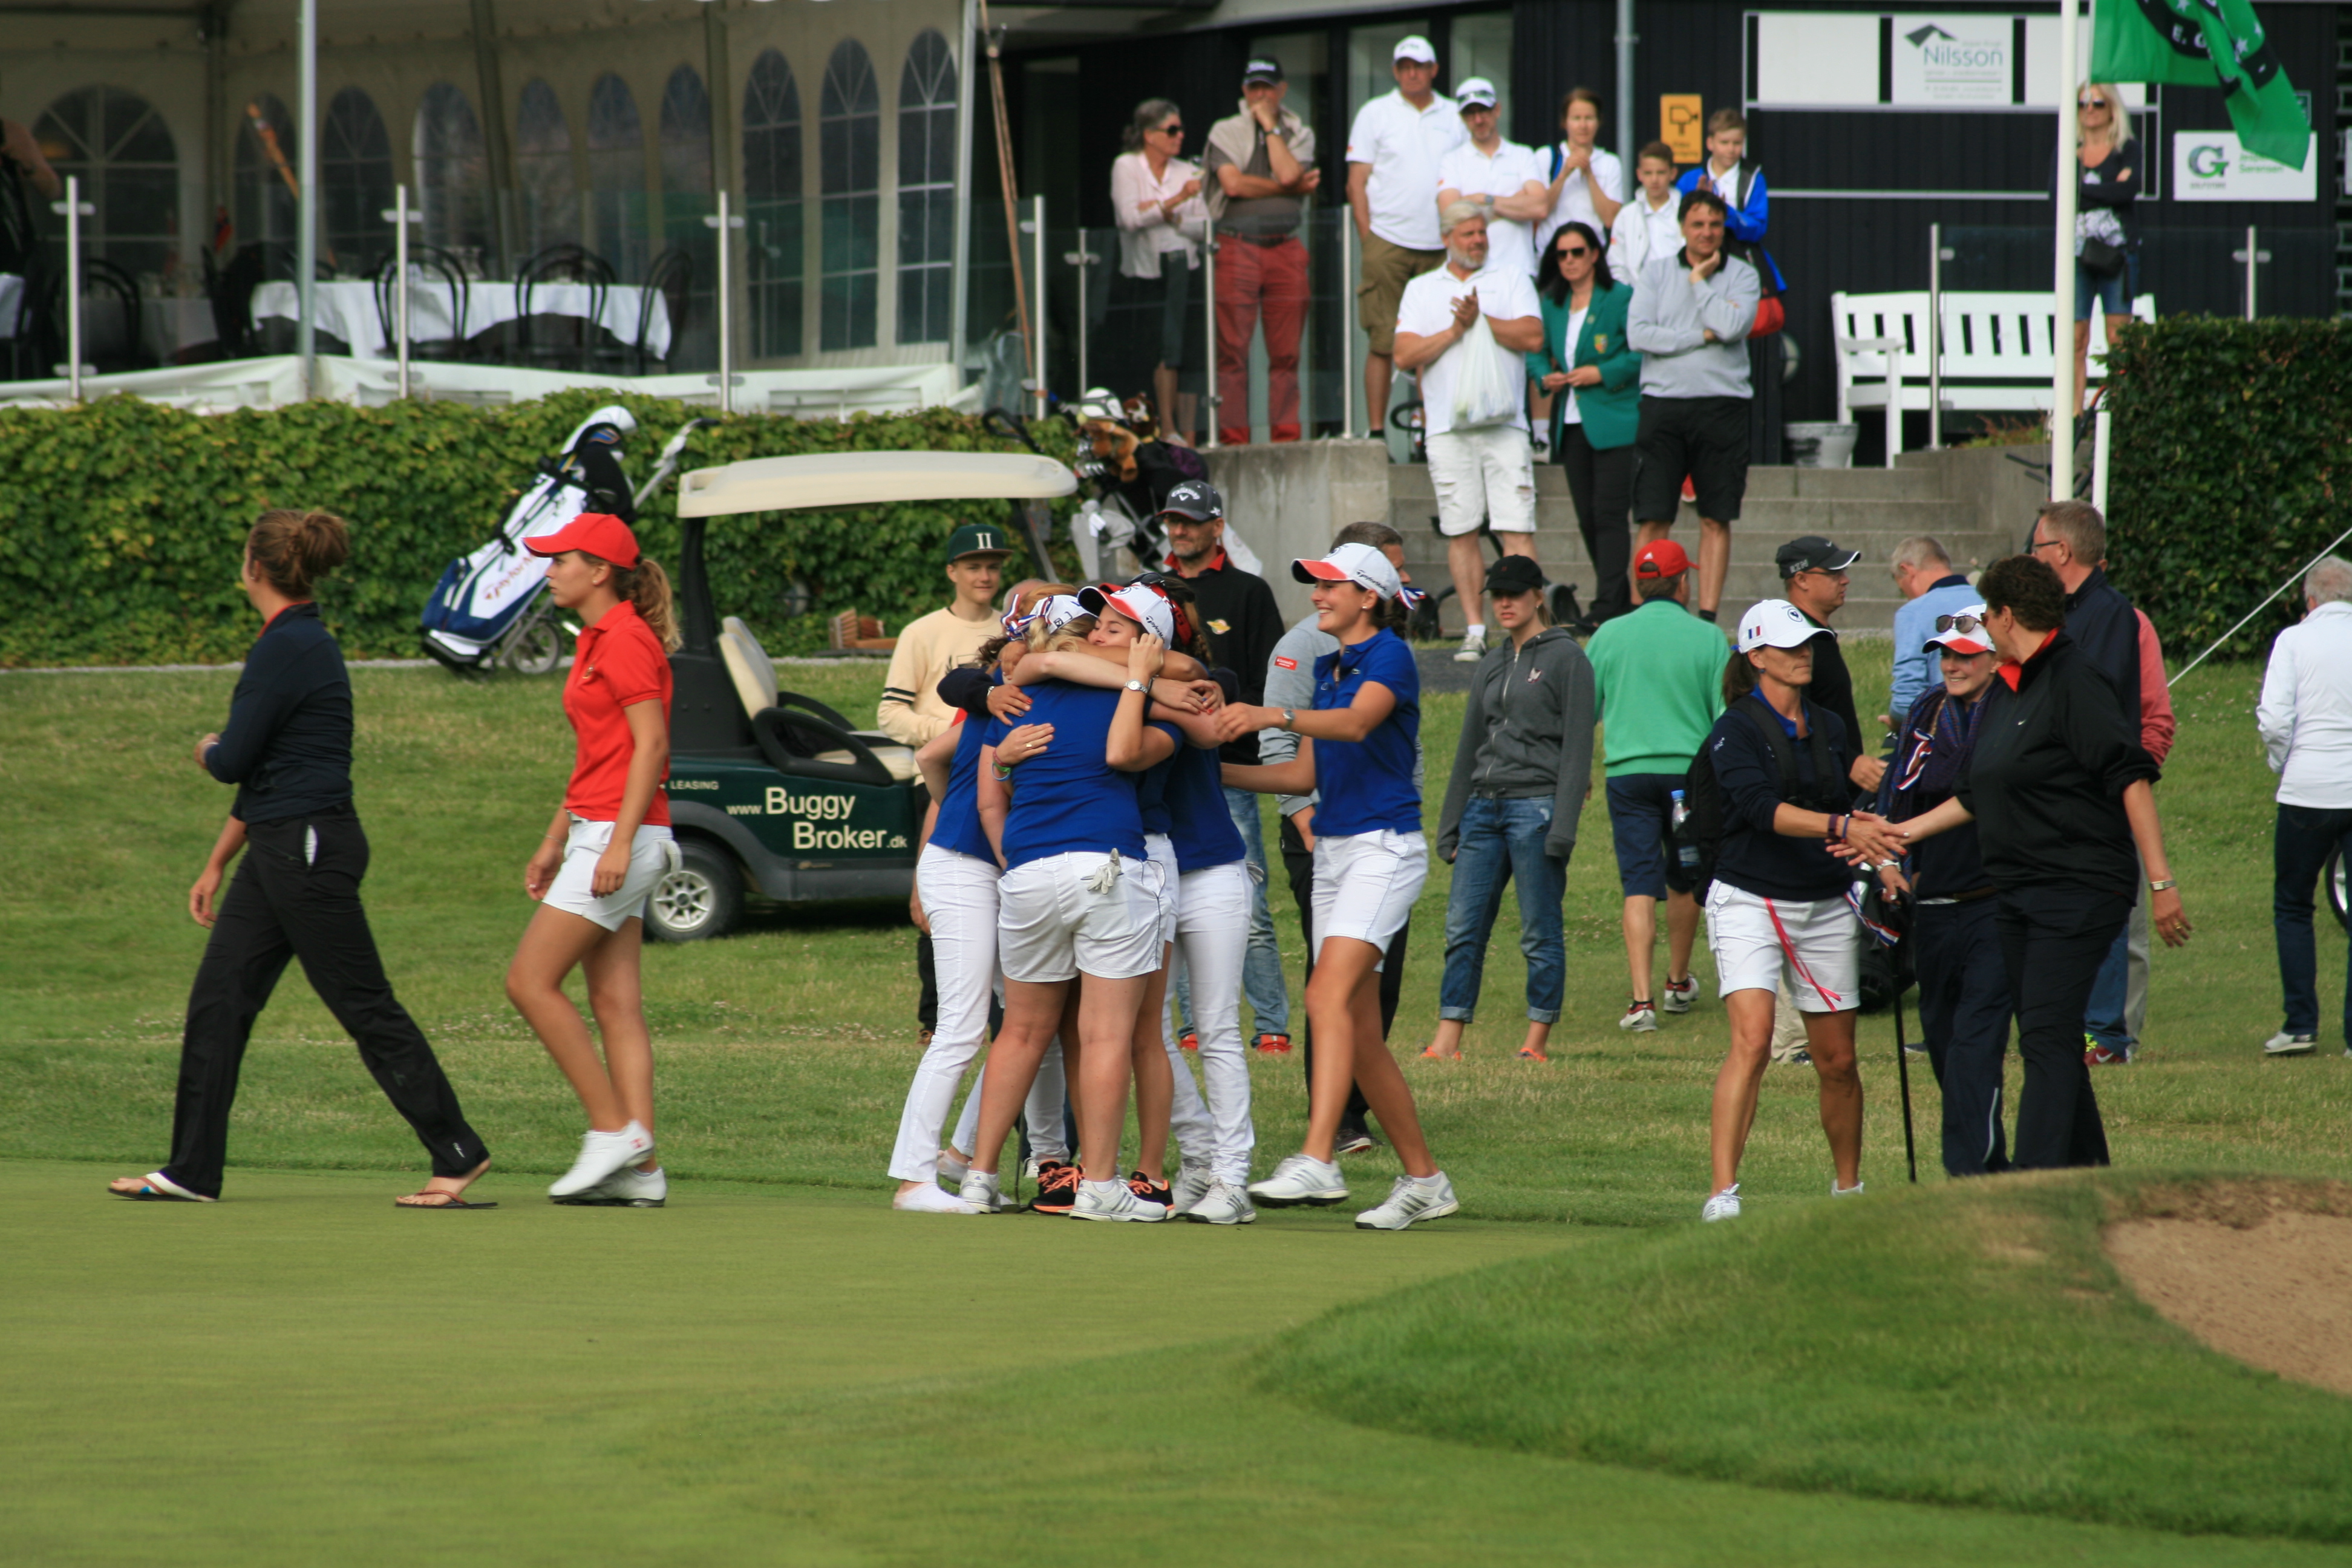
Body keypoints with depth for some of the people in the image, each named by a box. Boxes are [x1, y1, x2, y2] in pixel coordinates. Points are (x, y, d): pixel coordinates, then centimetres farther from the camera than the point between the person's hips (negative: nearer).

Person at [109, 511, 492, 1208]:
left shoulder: (289, 649, -16)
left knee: (365, 1006, -5)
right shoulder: (300, 641, 15)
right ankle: (192, 1170, 11)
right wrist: (216, 866, 25)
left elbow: (234, 760, -18)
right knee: (218, 999, 8)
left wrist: (208, 750, 7)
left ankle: (458, 1155, 1)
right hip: (279, 850, 10)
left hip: (311, 851, -10)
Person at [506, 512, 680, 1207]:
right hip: (598, 836, 10)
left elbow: (651, 745, -19)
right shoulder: (597, 642, 18)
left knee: (531, 981, -10)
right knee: (616, 1005, 5)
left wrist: (619, 843, -24)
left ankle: (615, 1129, -8)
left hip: (621, 834, -10)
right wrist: (554, 841, 25)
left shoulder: (626, 642, -12)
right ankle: (641, 1169, 2)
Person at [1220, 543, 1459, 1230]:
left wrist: (1276, 716, -43)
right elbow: (1305, 773, 22)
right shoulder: (1328, 668, 18)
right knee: (1360, 1034, 7)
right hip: (1332, 852, 9)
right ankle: (1423, 1180, 14)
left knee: (1330, 994, -24)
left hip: (1384, 849, -9)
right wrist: (1218, 771, 16)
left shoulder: (1389, 656, -8)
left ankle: (1317, 1163, -35)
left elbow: (1357, 723, -29)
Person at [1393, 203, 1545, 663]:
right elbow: (1405, 355, 4)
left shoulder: (1512, 282, 13)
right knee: (1460, 531, 0)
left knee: (1516, 529, -8)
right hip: (1447, 427, 1)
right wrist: (1455, 330, -4)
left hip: (1504, 424, -1)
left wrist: (1482, 320, -8)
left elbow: (1533, 336, -3)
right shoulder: (1421, 289, 15)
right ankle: (1475, 630, 5)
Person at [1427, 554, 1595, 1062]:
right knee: (1463, 925, -1)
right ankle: (1448, 1040, -2)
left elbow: (1577, 748, -8)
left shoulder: (1565, 658, -2)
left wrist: (1563, 827, -15)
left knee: (1540, 932, -3)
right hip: (1485, 806, 6)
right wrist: (1451, 826, 17)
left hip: (1536, 807, -6)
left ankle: (1537, 1041, 2)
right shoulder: (1492, 665, 18)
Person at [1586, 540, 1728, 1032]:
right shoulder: (1707, 639, -3)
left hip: (1628, 771, 0)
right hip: (1691, 768, 0)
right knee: (1684, 880, 18)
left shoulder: (1609, 637, 0)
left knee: (1640, 885, -3)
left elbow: (1582, 712, 7)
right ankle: (1678, 983, 34)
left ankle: (1641, 998, -16)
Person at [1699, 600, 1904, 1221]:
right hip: (1751, 903, -6)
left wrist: (1870, 842, -9)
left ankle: (1848, 1187, 26)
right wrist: (1840, 828, -35)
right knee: (1752, 1039, -21)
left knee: (1837, 1059, 9)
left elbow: (1848, 801, 15)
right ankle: (1722, 1192, -25)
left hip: (1825, 907, 6)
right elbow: (1761, 806, -23)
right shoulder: (1735, 731, -8)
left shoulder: (1829, 728, 12)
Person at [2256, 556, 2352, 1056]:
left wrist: (2282, 763, 7)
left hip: (2308, 790, -1)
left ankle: (2301, 1025, 8)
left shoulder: (2295, 641, -2)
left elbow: (2274, 719, -11)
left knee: (2292, 907, 13)